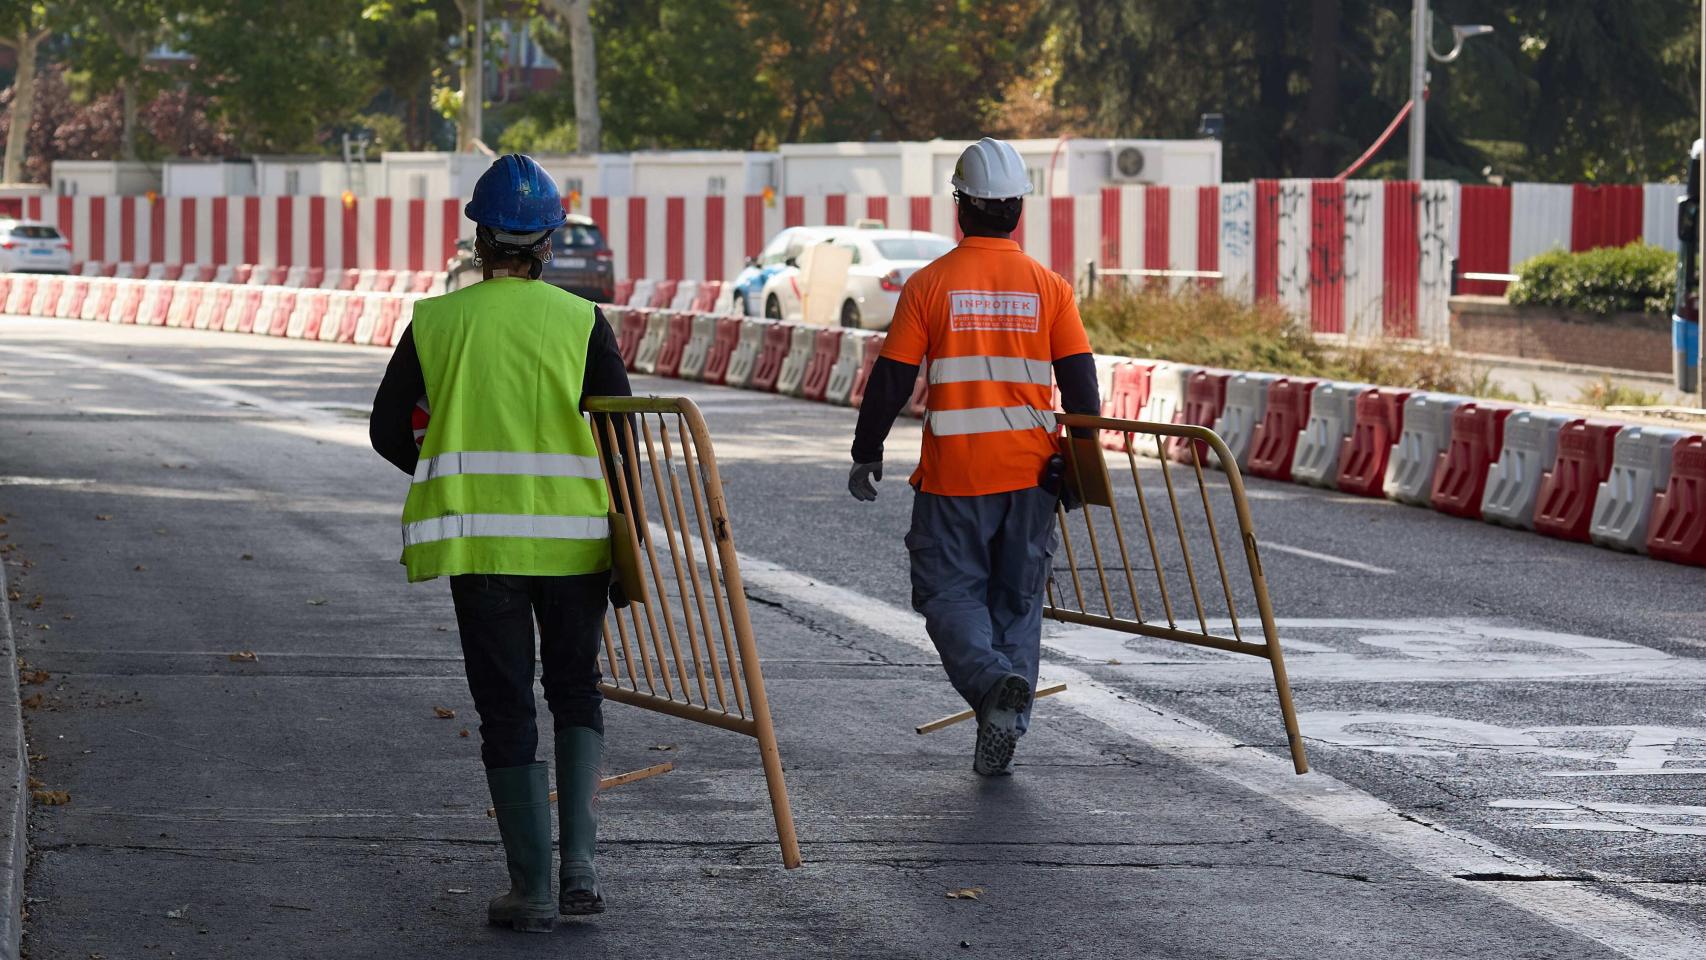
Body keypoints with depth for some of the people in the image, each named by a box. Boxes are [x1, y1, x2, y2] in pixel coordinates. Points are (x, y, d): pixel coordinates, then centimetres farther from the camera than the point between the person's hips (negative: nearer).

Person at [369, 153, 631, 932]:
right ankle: (580, 863, 2)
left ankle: (532, 888, 4)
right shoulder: (582, 322, -3)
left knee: (506, 711, 8)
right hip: (574, 537, 0)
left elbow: (388, 433, 3)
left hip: (479, 544, 0)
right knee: (575, 691, 17)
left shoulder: (436, 322, -1)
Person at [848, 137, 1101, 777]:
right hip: (1030, 471, 2)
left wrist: (866, 454, 8)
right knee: (1018, 598, 12)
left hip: (953, 474, -2)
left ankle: (992, 682, -23)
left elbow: (890, 379, -2)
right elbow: (1080, 381, 1)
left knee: (951, 592, 5)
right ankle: (1003, 734, 9)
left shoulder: (930, 284, -5)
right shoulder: (1049, 287, 1)